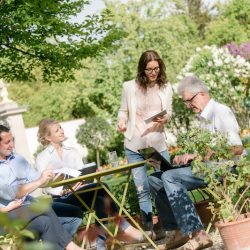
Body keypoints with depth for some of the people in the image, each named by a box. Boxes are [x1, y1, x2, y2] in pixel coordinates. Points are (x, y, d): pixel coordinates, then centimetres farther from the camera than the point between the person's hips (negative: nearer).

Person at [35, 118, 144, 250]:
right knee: (101, 187, -29)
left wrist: (85, 181, -14)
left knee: (99, 199, -31)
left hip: (80, 196, 5)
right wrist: (64, 191, -23)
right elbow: (46, 187, -5)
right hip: (61, 200, -5)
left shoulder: (73, 151, 20)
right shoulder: (42, 158, 5)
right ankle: (125, 227, -27)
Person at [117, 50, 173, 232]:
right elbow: (123, 110, 10)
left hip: (158, 144, 1)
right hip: (134, 145, 0)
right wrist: (121, 121, -11)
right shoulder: (130, 87, 0)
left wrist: (165, 118, -13)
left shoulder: (166, 88, 3)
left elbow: (169, 112, 9)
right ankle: (148, 228, 12)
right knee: (142, 190, 4)